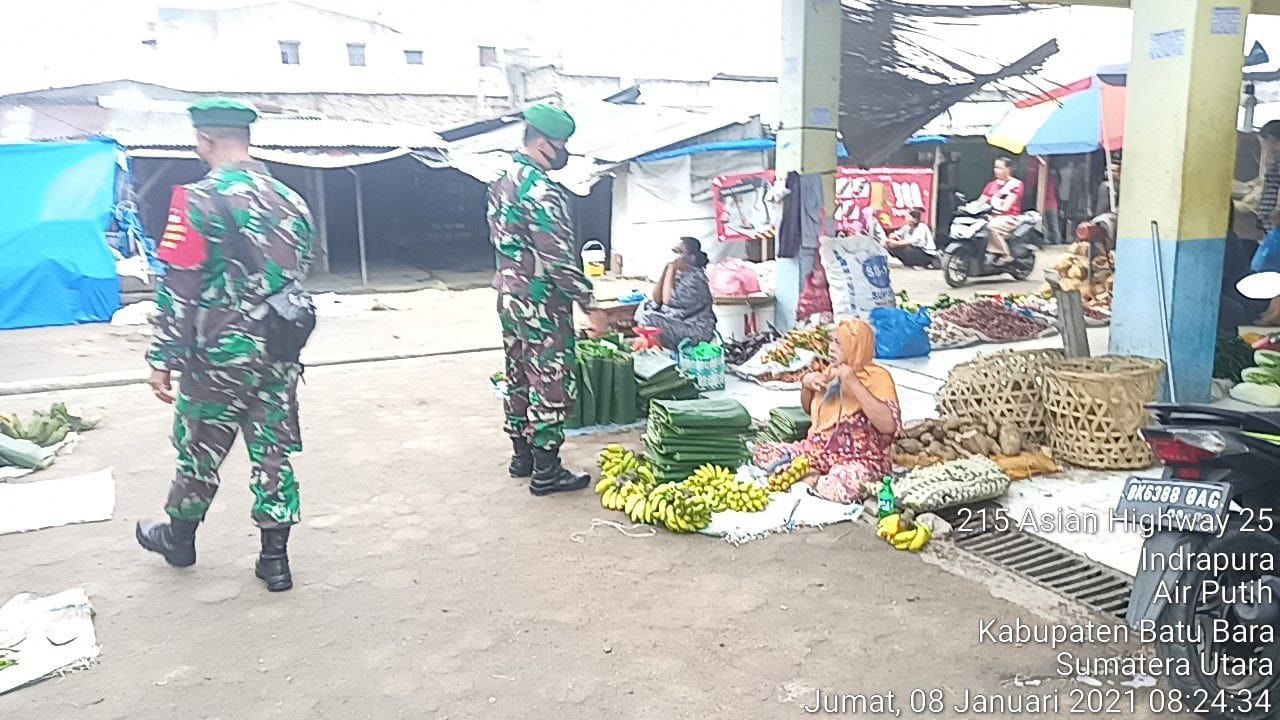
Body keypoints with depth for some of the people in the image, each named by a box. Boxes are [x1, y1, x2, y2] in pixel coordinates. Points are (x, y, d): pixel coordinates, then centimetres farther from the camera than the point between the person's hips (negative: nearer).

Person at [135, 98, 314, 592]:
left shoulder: (199, 200, -13)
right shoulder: (289, 200, 5)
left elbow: (178, 289, -15)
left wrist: (162, 358, -8)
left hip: (219, 357, -5)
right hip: (279, 356, 5)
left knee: (199, 450, 15)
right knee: (274, 453, 10)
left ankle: (178, 538, 36)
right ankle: (274, 558, 16)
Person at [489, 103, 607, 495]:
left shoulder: (502, 181, 10)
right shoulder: (541, 190, -21)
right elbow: (559, 257, -23)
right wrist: (591, 305, -19)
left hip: (510, 297, 10)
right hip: (541, 304, -10)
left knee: (519, 378, 17)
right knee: (552, 385, -1)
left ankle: (522, 456, 28)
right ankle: (546, 472, 6)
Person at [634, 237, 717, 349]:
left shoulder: (694, 277, -21)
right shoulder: (678, 271, 3)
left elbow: (668, 300, -31)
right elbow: (656, 299, -1)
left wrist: (671, 269, -25)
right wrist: (665, 271, -10)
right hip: (677, 320, 9)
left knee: (646, 319, -16)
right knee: (645, 306, 7)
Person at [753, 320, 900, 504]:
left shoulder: (877, 376, -12)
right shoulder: (833, 370, 7)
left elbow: (889, 426, -28)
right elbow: (809, 408, 20)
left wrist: (854, 384, -28)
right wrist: (806, 383, -2)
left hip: (859, 460, -6)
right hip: (819, 451, 7)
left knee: (843, 487, -40)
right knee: (761, 451, -8)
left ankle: (809, 479, -11)